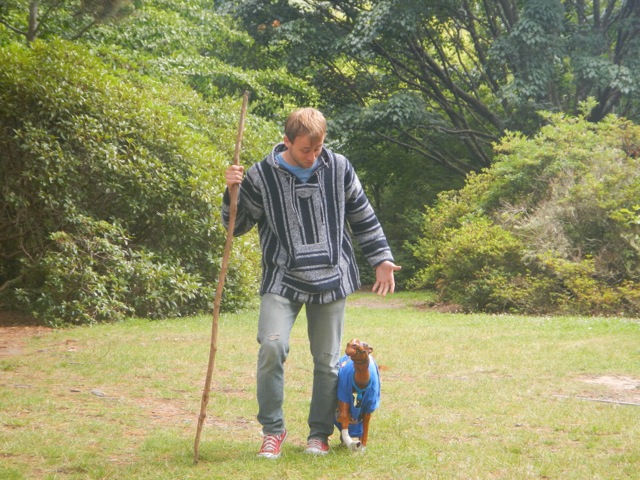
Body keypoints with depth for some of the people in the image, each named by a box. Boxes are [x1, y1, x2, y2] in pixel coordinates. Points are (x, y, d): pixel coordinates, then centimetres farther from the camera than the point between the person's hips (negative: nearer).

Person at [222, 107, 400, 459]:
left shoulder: (339, 169, 1)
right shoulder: (262, 176, -5)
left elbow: (363, 217, 12)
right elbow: (237, 226, 3)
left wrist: (381, 259, 9)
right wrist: (232, 192, -14)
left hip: (331, 278, 2)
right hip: (282, 278, -2)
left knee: (327, 360, 5)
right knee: (272, 346, -20)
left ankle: (319, 433, 22)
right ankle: (272, 430, -3)